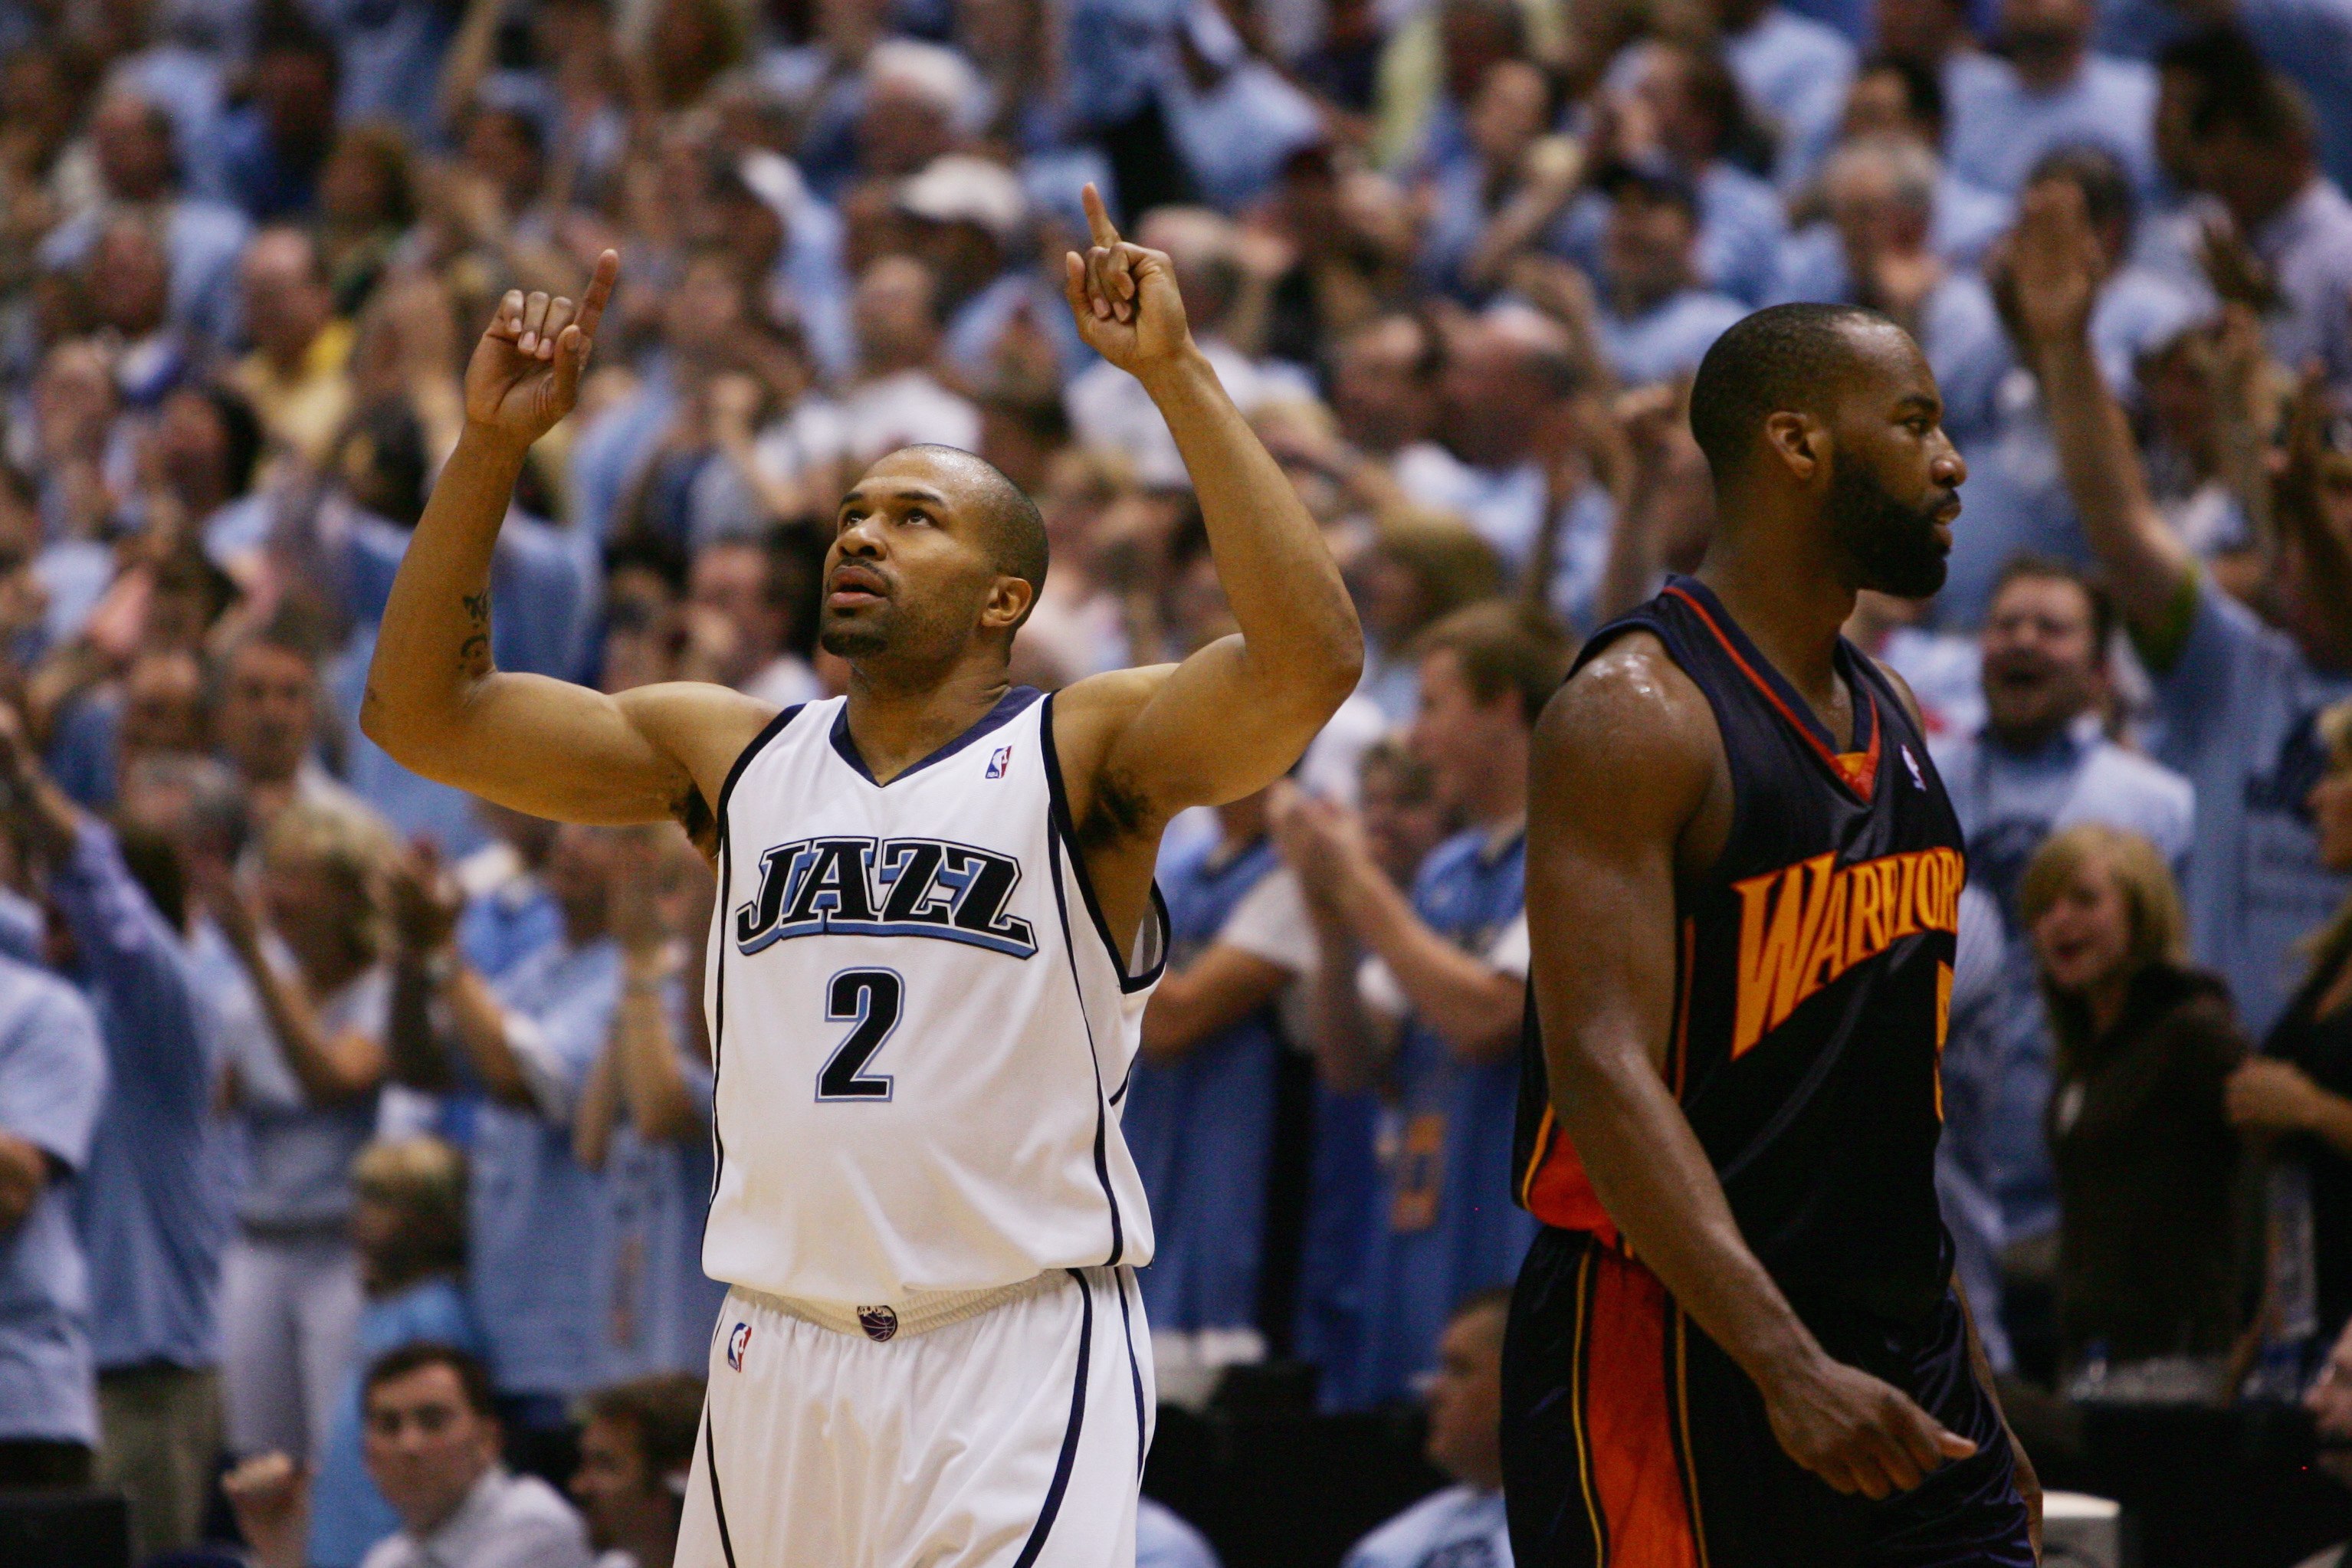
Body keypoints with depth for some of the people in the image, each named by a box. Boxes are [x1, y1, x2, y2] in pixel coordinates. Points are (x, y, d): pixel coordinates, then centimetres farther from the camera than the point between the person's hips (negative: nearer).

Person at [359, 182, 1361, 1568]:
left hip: (1017, 1358, -5)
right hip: (780, 1353, 5)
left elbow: (1310, 661, -20)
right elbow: (423, 712, 10)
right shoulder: (735, 757, 12)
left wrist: (1178, 378, -21)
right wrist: (493, 446, 0)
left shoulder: (1083, 755, -2)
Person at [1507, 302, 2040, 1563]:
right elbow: (1604, 1074, -22)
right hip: (1673, 1360, -8)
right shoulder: (1636, 713, -12)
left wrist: (1969, 1390, 19)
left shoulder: (1889, 723, 15)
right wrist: (1789, 1367, -30)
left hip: (1898, 1368, 8)